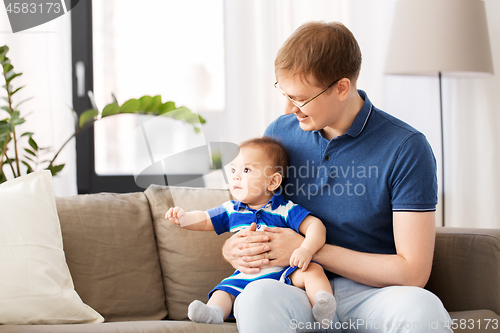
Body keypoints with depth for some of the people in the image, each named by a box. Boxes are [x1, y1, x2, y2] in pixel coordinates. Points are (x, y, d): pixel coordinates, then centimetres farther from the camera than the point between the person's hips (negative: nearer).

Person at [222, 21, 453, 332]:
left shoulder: (408, 149, -9)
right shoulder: (279, 133, 6)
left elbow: (412, 272, -11)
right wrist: (234, 248, -6)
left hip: (369, 292, -1)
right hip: (299, 288, 2)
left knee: (421, 307, -37)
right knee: (259, 296, -36)